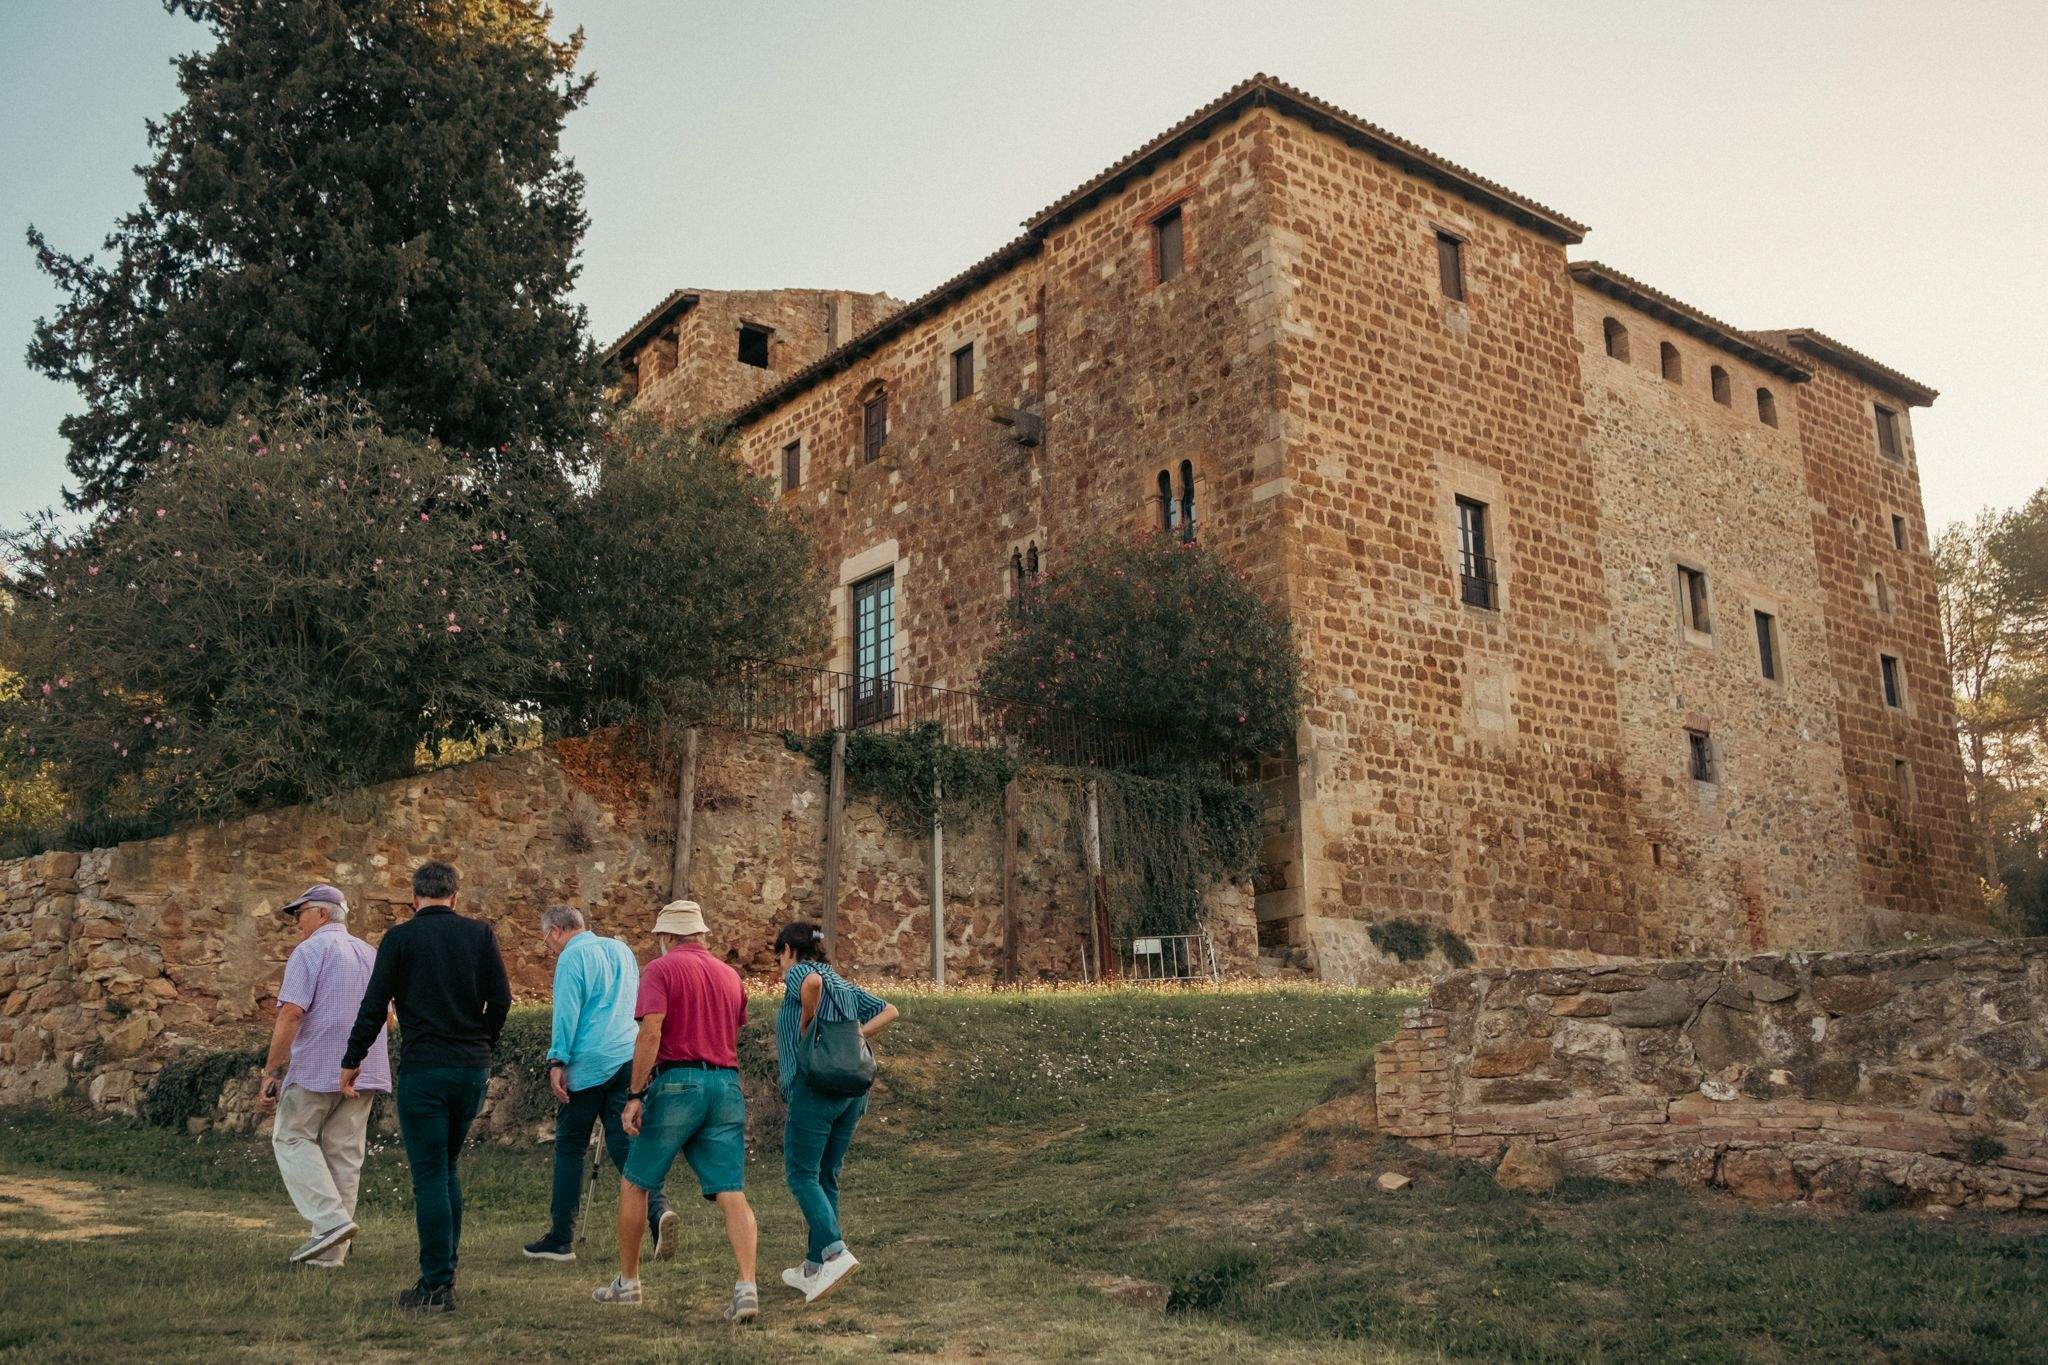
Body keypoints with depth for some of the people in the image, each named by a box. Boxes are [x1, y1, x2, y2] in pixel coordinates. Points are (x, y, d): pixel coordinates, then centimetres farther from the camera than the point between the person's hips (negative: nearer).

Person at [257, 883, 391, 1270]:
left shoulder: (309, 951, -6)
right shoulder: (370, 954, 18)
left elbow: (291, 1013, -16)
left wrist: (270, 1072, -14)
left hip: (316, 1068, -7)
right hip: (365, 1072, 7)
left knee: (291, 1138, 9)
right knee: (344, 1154, 9)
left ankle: (331, 1219, -7)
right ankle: (330, 1252, 10)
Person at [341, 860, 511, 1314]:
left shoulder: (400, 938, -3)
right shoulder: (480, 933, 4)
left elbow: (374, 1006, -3)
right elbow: (501, 999, 1)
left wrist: (352, 1062, 9)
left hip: (423, 1069, -4)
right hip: (473, 1068, 4)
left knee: (429, 1177, 0)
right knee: (446, 1169, 18)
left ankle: (436, 1287, 1)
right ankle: (444, 1270, 19)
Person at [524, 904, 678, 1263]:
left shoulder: (572, 957, -4)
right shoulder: (621, 949, 18)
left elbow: (567, 1012, -13)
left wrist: (557, 1061, -12)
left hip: (589, 1064, -6)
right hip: (629, 1060, 6)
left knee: (569, 1148, 7)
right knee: (626, 1145, 3)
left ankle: (561, 1239, 13)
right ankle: (659, 1210, -20)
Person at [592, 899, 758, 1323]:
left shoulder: (661, 969, -1)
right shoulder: (730, 975, 16)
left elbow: (650, 1033, -14)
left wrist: (635, 1095, -13)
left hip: (677, 1083, -4)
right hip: (727, 1083, 4)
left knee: (635, 1183, 15)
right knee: (731, 1193, -2)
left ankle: (628, 1282, 24)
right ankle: (746, 1285, -17)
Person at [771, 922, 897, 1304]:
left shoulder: (798, 972, 1)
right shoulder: (844, 985, 23)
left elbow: (812, 982, -24)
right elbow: (889, 1011, 18)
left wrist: (806, 1024, -10)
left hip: (813, 1085, -7)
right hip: (853, 1088, 8)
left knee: (801, 1175, -3)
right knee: (826, 1177, 13)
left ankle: (836, 1252, -19)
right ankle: (813, 1268, 18)